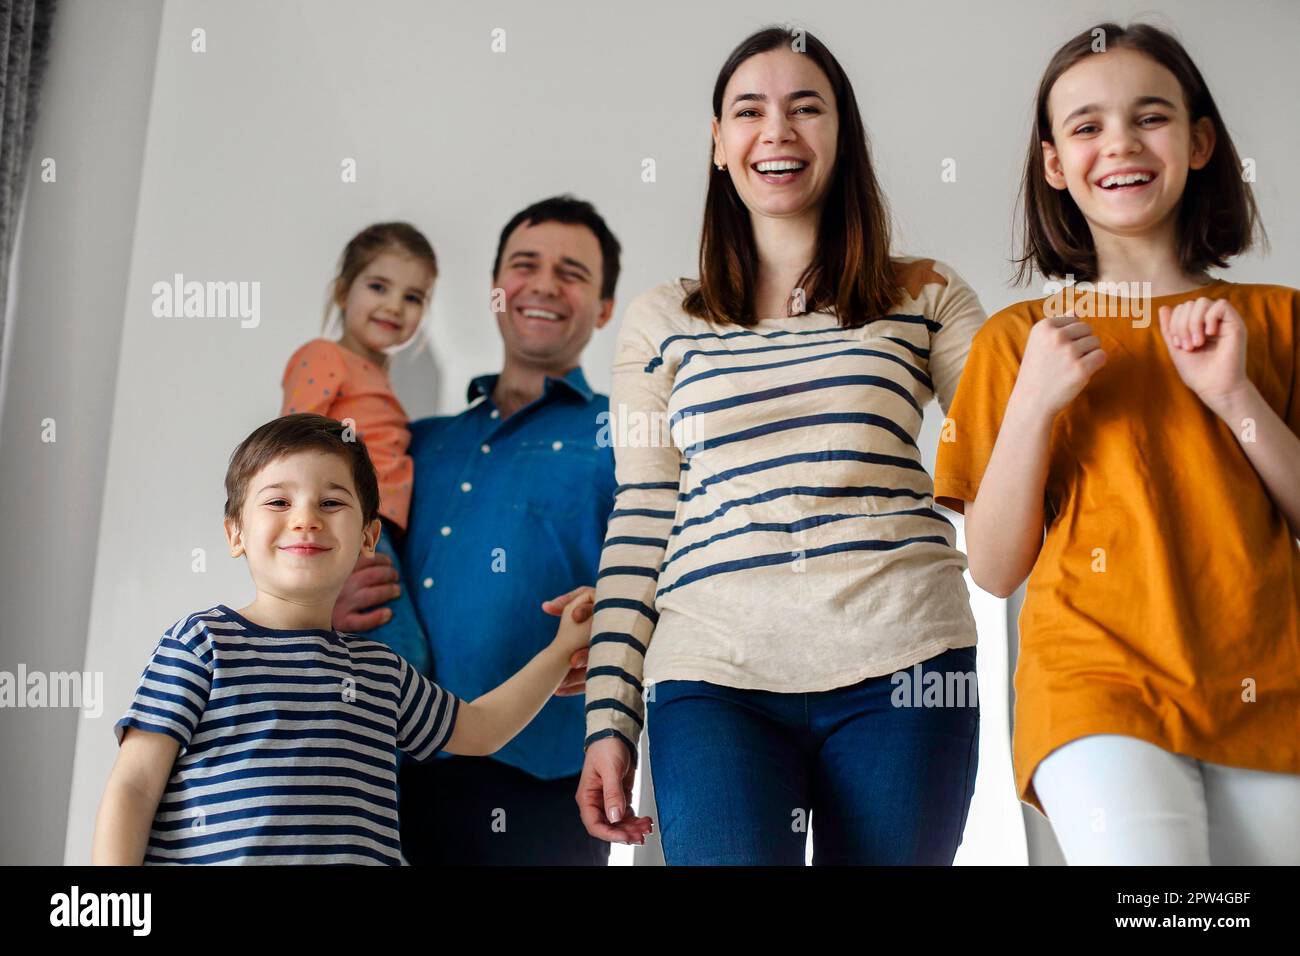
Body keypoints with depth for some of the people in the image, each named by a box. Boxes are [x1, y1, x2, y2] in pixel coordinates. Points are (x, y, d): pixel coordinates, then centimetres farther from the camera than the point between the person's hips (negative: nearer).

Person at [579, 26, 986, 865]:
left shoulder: (927, 297, 11)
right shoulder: (660, 323, 13)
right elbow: (639, 525, 10)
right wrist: (610, 720, 6)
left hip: (900, 667, 1)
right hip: (714, 677, 0)